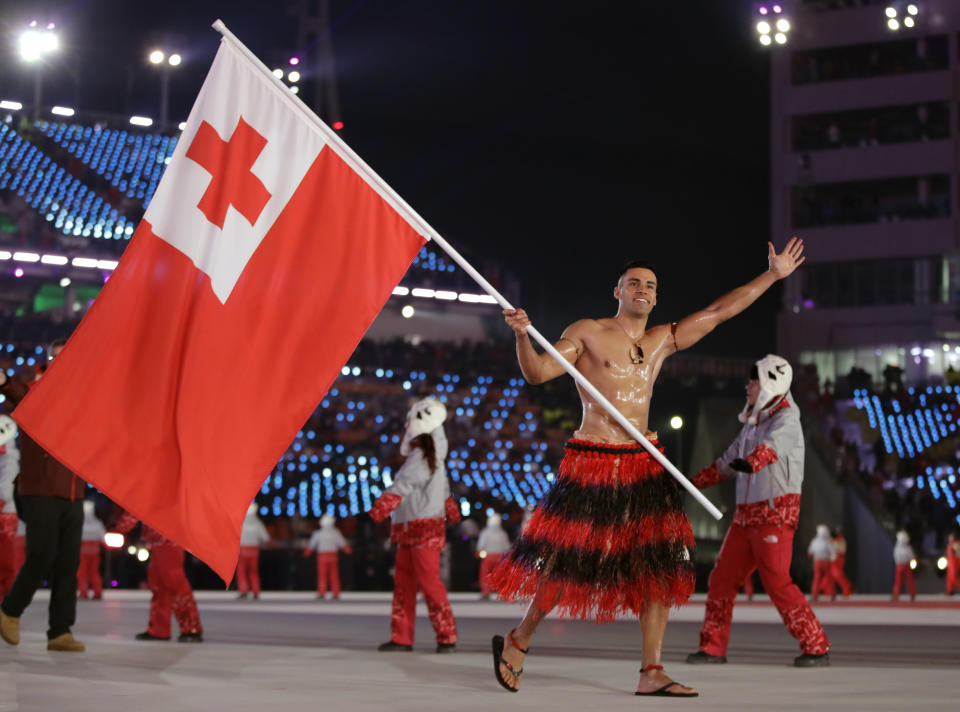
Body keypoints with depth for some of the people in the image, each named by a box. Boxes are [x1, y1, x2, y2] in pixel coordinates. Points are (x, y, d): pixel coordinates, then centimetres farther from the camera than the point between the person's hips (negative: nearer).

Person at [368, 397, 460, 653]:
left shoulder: (420, 458, -14)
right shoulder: (432, 457, 17)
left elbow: (404, 484, -29)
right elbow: (444, 488, 30)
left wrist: (383, 505, -40)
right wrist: (451, 510, 44)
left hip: (424, 530, -10)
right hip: (409, 532, 10)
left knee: (429, 583, -7)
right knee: (403, 584, 7)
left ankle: (447, 637, -3)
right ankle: (402, 638, 8)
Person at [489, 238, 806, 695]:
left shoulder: (661, 341, 17)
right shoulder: (588, 333, 2)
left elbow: (719, 311, 18)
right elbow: (537, 373, -5)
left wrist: (772, 276, 17)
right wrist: (522, 335, -24)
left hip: (644, 468, 5)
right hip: (591, 464, -5)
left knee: (659, 567, -3)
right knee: (566, 563, -5)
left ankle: (651, 673, 1)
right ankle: (517, 642, 17)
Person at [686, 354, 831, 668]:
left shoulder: (785, 420, -10)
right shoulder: (752, 424, 16)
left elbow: (772, 446, -33)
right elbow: (728, 461, 28)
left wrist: (749, 462, -52)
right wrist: (694, 482, 30)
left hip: (775, 514, -8)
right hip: (746, 515, 8)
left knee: (777, 583, -13)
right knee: (721, 578, 7)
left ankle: (816, 648, -6)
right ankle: (713, 646, 16)